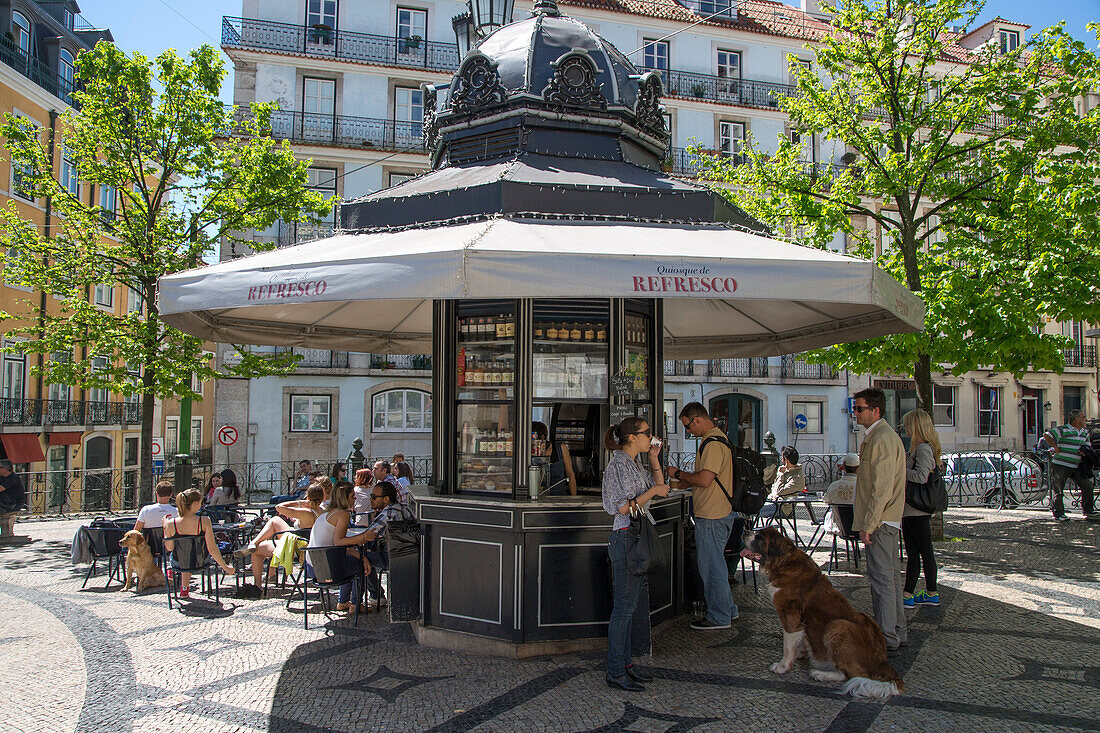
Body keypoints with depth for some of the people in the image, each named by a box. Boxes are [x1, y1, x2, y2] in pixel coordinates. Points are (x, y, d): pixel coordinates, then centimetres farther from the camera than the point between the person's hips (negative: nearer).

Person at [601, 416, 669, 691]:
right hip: (626, 538, -10)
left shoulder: (634, 464, 15)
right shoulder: (618, 465, -14)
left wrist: (654, 460, 14)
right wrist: (651, 492, -12)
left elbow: (660, 488, 23)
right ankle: (615, 672, 4)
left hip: (639, 538, 10)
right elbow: (622, 508, -19)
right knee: (624, 607, -4)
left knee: (629, 606, 13)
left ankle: (625, 664, 21)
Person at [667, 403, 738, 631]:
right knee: (715, 563, 19)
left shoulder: (713, 444, -19)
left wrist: (679, 474, -12)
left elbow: (704, 480, -26)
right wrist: (686, 482, 16)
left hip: (712, 517, -11)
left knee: (711, 566, 0)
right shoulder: (718, 438, 14)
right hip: (720, 513, 11)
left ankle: (719, 617, 10)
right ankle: (728, 608, 30)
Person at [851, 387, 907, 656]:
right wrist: (867, 521, 22)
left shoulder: (882, 439, -17)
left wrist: (868, 524, -20)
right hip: (886, 520, 11)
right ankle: (898, 632, 25)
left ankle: (887, 641, 0)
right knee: (890, 577, 16)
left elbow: (882, 488, -22)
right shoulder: (874, 436, 17)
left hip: (880, 521, -11)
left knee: (882, 579, -6)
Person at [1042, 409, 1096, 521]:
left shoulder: (1085, 433, 13)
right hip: (1060, 466, -7)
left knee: (1087, 486, 3)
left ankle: (1088, 511, 16)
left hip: (1076, 466, 7)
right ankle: (1058, 514, 7)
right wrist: (1056, 447, -14)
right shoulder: (1063, 430, -11)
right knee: (1058, 491, -1)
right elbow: (1046, 435, -14)